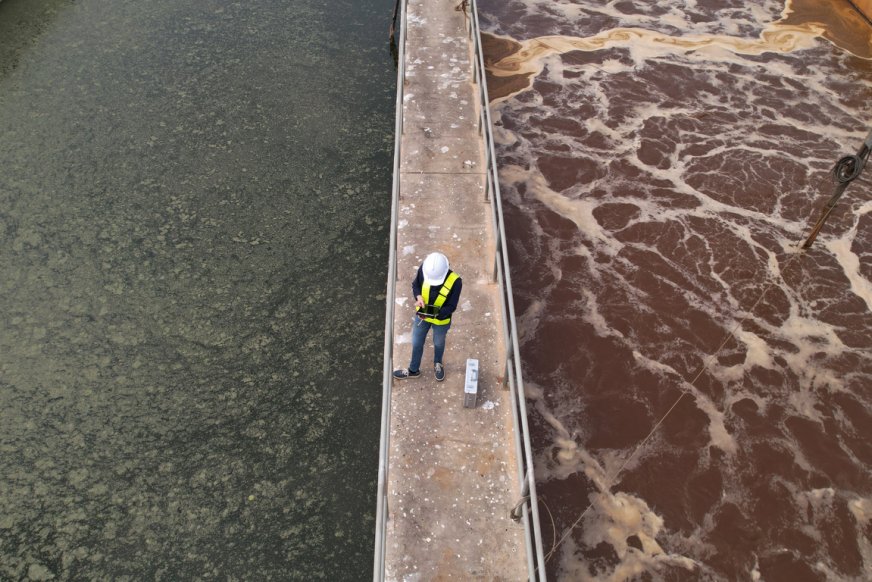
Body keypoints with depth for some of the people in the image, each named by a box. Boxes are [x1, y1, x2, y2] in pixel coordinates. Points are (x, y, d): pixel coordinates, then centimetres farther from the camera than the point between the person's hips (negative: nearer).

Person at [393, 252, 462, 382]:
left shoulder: (455, 282, -34)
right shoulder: (424, 269, -26)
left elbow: (451, 306, -23)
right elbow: (415, 285, -6)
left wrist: (435, 314, -38)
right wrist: (418, 296, -27)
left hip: (441, 319, -2)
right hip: (421, 314, 2)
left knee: (438, 343, 26)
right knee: (416, 343, 21)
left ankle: (437, 364, 59)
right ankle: (413, 370, 48)